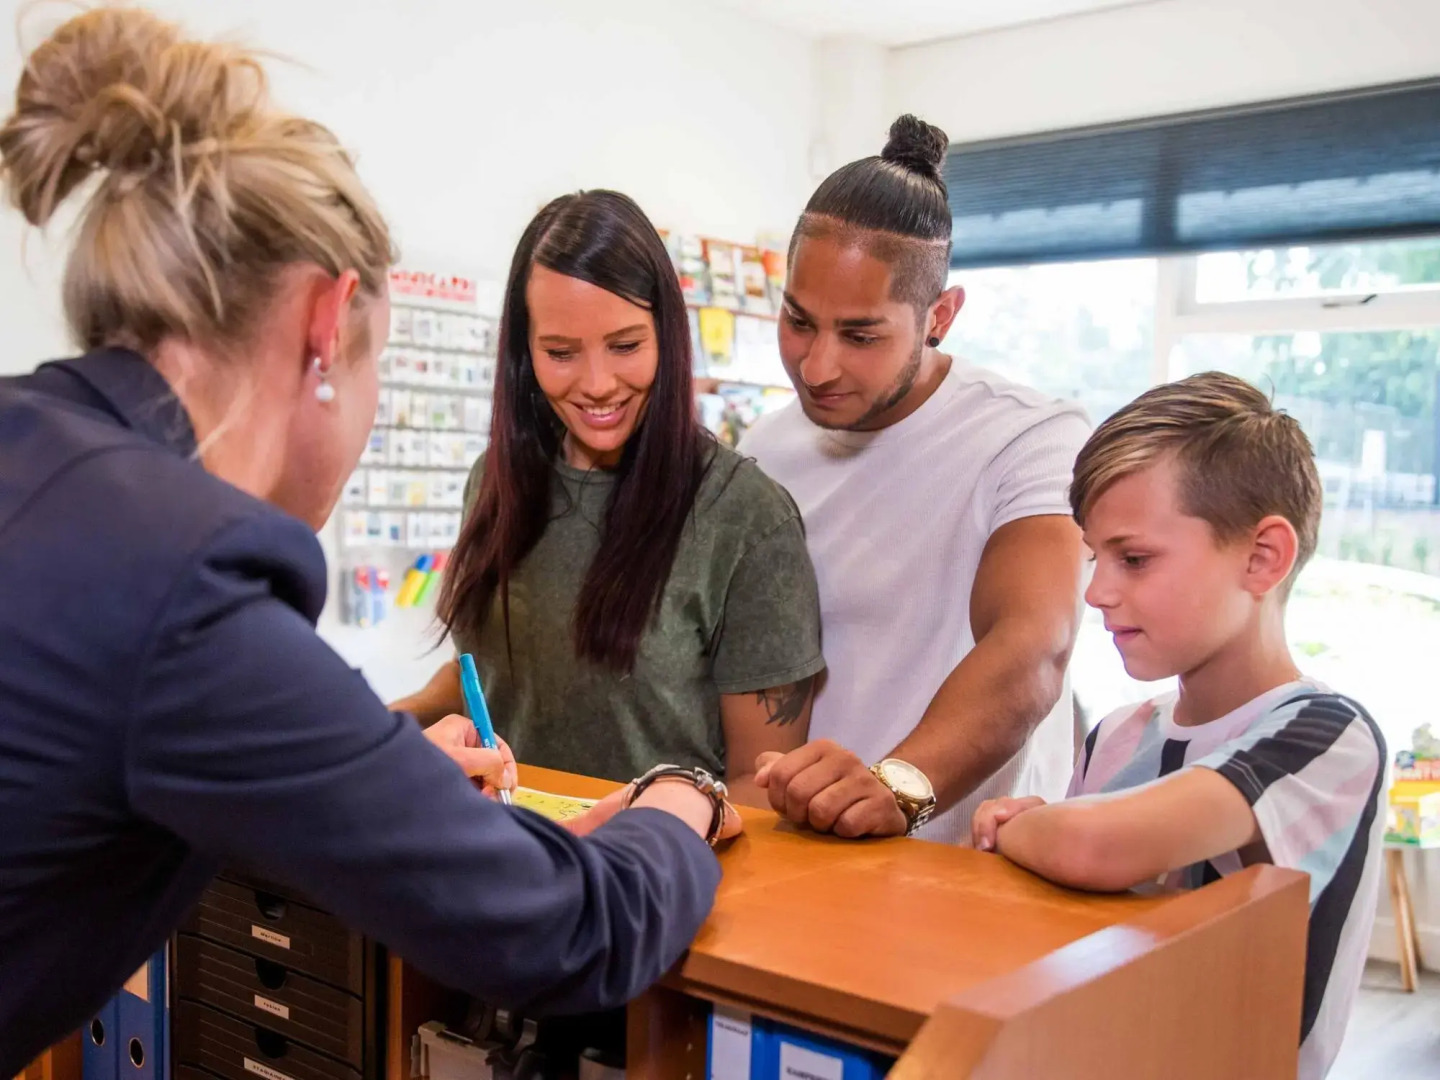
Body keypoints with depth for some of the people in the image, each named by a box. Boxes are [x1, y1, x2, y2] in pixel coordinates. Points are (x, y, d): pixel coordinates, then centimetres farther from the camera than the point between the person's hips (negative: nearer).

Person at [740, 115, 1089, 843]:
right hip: (793, 859, 3)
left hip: (970, 868, -3)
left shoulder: (1031, 442, -11)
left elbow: (1031, 654, -26)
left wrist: (898, 784, -42)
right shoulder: (764, 449, 6)